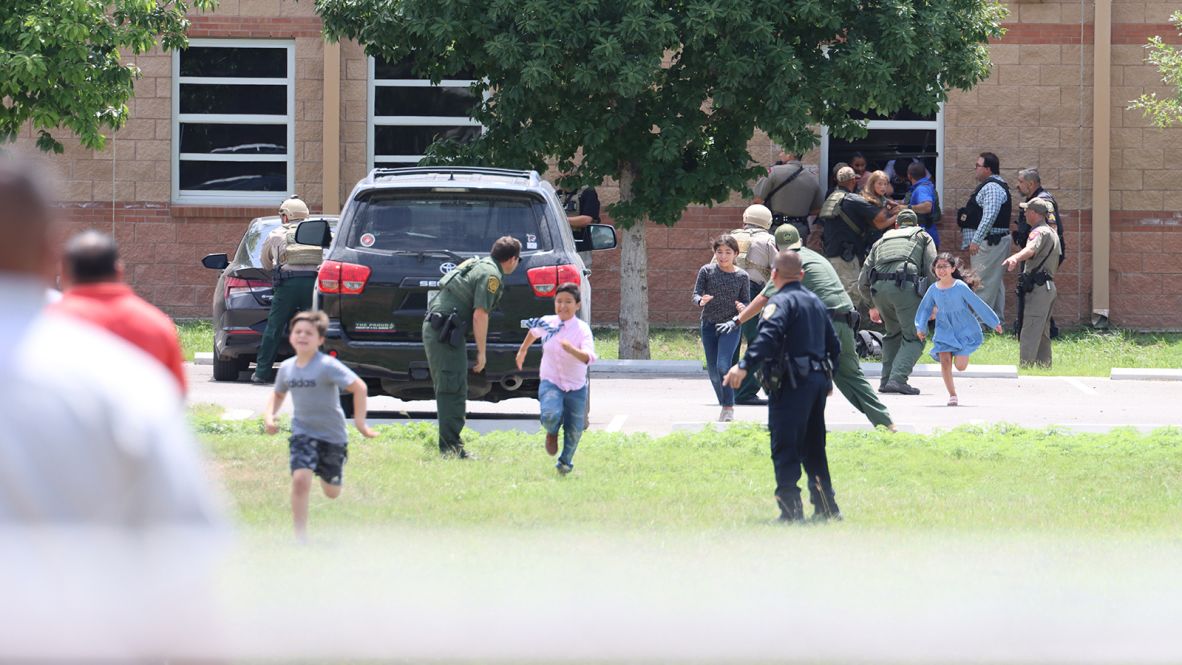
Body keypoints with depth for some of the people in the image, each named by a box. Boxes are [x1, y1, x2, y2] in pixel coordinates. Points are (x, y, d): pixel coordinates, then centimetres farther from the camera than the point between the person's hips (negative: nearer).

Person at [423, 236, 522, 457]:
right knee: (453, 391, -11)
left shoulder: (478, 265, 21)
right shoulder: (491, 275, -10)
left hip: (434, 327, 10)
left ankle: (450, 447, 18)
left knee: (448, 390, 14)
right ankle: (451, 447, -14)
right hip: (445, 331, -10)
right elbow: (480, 315, -15)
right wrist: (481, 352, -10)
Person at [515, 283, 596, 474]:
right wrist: (522, 350, 30)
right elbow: (533, 332, 21)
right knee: (551, 415, -28)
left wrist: (572, 350, -50)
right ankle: (552, 433, 9)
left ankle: (565, 461, 35)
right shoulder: (546, 323, -5)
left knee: (574, 431, 6)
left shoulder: (582, 329, -15)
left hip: (576, 387, 0)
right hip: (550, 383, 0)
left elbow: (588, 358, -32)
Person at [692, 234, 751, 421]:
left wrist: (742, 307, -19)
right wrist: (701, 300, -24)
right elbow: (696, 294, -1)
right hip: (709, 325, 3)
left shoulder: (742, 276, -2)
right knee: (713, 371, 7)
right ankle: (724, 405, 24)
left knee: (723, 366, -20)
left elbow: (747, 301, 4)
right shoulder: (706, 271, -1)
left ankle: (729, 408, -11)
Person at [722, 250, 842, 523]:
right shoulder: (815, 301, 18)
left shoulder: (781, 302, -8)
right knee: (813, 447, 18)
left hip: (792, 384, -8)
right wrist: (828, 377, 38)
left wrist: (745, 366, -35)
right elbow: (834, 345, 25)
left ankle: (791, 509, -12)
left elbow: (769, 336, -27)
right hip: (819, 379, 8)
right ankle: (826, 507, 21)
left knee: (785, 449, -6)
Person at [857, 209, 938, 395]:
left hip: (878, 288, 4)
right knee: (914, 338, 0)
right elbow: (932, 269, 9)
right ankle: (898, 379, -18)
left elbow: (863, 280, 28)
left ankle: (886, 380, 16)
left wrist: (873, 305, 41)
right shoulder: (923, 237, 25)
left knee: (893, 333, 24)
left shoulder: (882, 241, 33)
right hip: (906, 286, -4)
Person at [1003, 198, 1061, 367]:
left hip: (1038, 288, -10)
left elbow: (1031, 249, -34)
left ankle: (1026, 365, -22)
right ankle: (1044, 364, 20)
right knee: (1043, 333, 16)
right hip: (1050, 285, 10)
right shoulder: (1052, 233, 21)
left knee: (1030, 332, -15)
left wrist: (1015, 258, -52)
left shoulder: (1039, 232, -11)